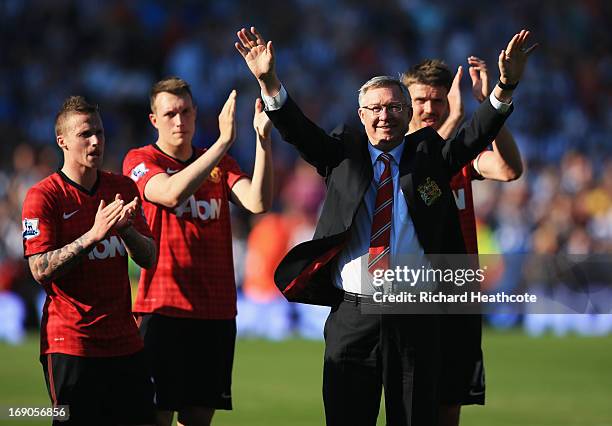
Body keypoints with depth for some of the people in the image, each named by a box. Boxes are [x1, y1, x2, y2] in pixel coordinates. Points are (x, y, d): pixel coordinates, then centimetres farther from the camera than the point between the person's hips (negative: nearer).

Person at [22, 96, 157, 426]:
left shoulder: (122, 188, 12)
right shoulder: (43, 195, -5)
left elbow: (149, 258, 10)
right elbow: (41, 271, -14)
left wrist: (126, 229, -11)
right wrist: (94, 234, -22)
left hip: (125, 342, 5)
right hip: (70, 344, -5)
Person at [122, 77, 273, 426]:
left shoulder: (220, 163, 13)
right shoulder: (141, 161, 0)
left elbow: (259, 203, -5)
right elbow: (172, 193, -22)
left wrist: (263, 139, -16)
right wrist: (224, 142, -26)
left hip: (216, 310, 4)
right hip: (163, 308, -4)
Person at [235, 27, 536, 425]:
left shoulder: (429, 154, 8)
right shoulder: (342, 153, 9)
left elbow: (476, 134, -5)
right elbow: (299, 130, -4)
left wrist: (505, 88, -22)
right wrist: (269, 83, -21)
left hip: (415, 319, 0)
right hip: (352, 315, 0)